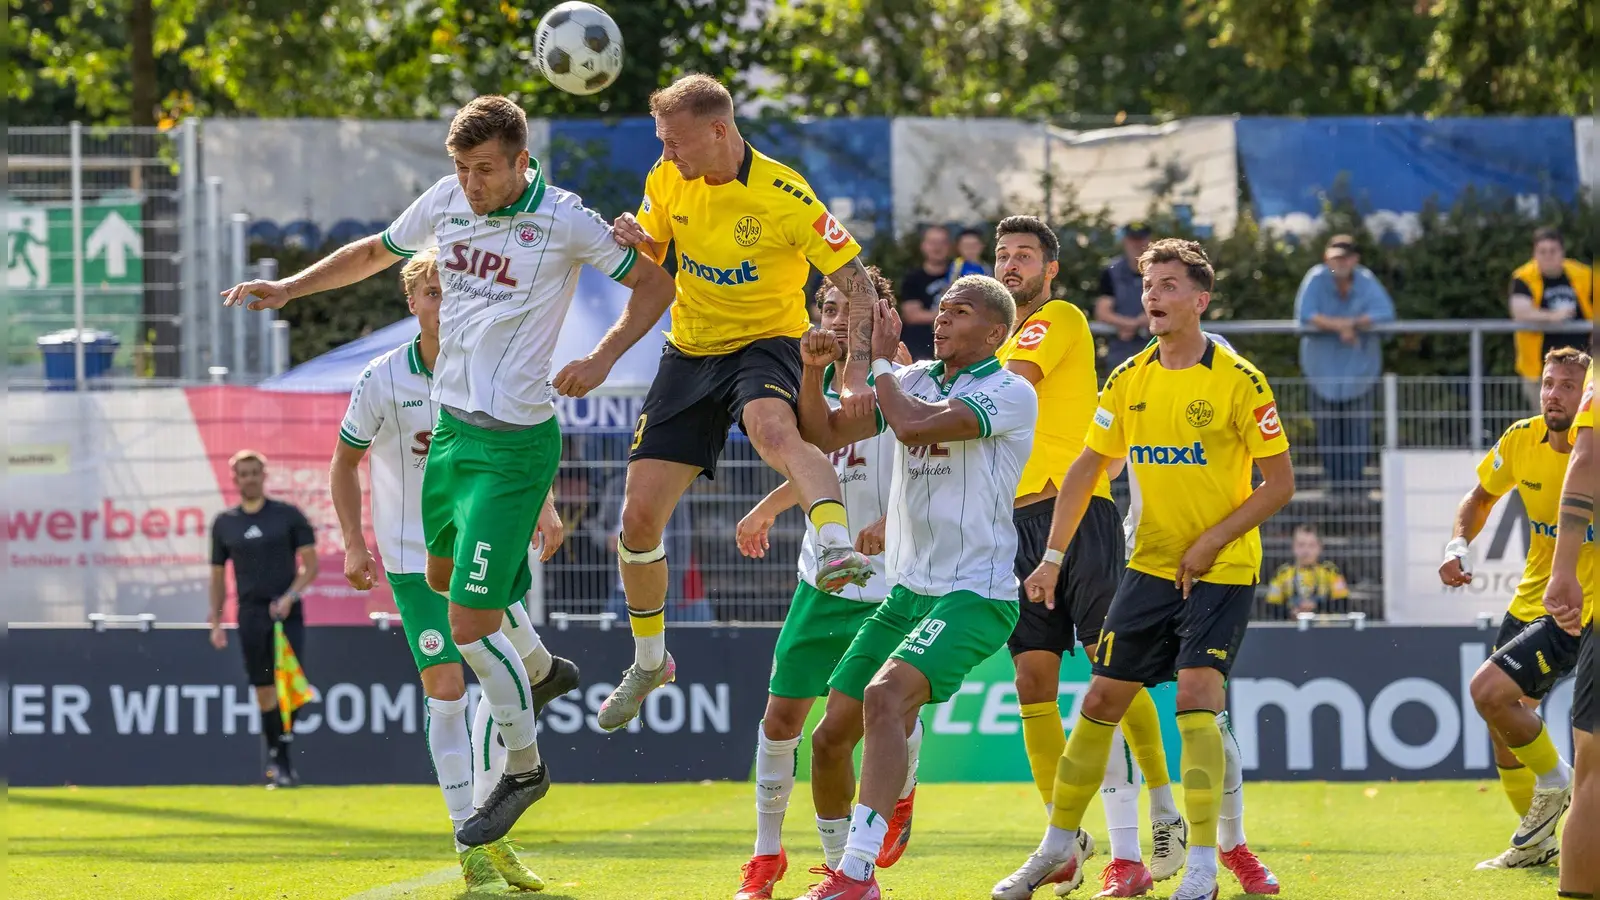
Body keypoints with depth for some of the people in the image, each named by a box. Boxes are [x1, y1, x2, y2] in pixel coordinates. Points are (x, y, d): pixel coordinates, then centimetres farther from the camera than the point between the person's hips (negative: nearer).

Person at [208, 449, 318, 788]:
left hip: (287, 612, -2)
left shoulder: (288, 515, 3)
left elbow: (310, 565, 1)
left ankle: (281, 756, -11)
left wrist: (290, 597, -14)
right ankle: (278, 761, 7)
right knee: (264, 690, 2)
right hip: (251, 613, 2)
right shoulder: (224, 523, 10)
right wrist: (216, 623, 8)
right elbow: (218, 576, 15)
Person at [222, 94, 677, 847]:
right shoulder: (445, 202, 1)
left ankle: (523, 766, 14)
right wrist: (287, 289, 15)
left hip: (513, 445, -7)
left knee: (469, 627, -7)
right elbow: (375, 253, 21)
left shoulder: (564, 222, -15)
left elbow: (654, 282, -3)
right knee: (442, 575, 23)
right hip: (451, 426, 7)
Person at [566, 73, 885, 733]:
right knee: (639, 516, -1)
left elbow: (856, 283, -14)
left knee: (772, 428, -42)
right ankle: (648, 661, 21)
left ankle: (838, 550, -63)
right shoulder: (667, 183, -1)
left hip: (766, 344, -5)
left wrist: (856, 374, -24)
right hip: (689, 352, 5)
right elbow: (648, 281, 14)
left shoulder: (783, 196, -17)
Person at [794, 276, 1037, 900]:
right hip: (907, 591, 8)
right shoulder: (913, 380, 12)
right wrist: (814, 367, -6)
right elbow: (825, 434, 10)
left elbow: (913, 426, -22)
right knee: (831, 736, 4)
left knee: (885, 697, -30)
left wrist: (881, 361, -7)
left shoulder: (1011, 393, -10)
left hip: (974, 594, -8)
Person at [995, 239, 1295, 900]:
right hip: (1149, 566, 5)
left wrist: (1212, 542, -15)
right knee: (1100, 700, 7)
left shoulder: (1237, 381, -11)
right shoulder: (1129, 381, 3)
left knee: (1196, 700, -18)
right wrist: (1053, 558, 6)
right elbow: (1085, 470, 11)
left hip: (1220, 571, -5)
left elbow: (1279, 482, -9)